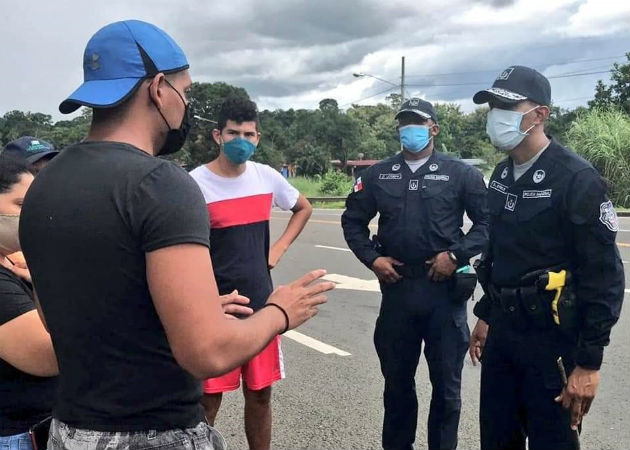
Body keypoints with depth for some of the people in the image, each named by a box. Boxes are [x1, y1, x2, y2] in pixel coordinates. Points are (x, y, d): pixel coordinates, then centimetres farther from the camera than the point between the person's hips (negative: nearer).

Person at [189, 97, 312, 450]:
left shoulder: (267, 177, 2)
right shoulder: (195, 184, -12)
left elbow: (304, 209, 20)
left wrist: (279, 249, 8)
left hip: (261, 304, 4)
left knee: (260, 394, 15)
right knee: (209, 400, 5)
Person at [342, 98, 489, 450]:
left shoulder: (460, 173, -1)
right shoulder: (378, 175, 7)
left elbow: (488, 221, -1)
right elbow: (353, 219, 13)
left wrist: (456, 255, -11)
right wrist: (372, 257, 1)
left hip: (444, 289, -2)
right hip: (397, 288, 3)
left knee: (446, 382, 9)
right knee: (397, 379, 16)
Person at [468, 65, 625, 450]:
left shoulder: (576, 179, -16)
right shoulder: (502, 175, 8)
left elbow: (605, 277, -16)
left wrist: (589, 361, -16)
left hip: (552, 335, -7)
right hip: (502, 330, 7)